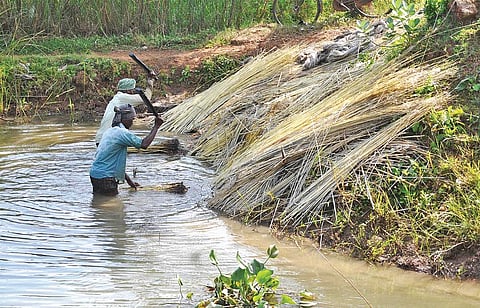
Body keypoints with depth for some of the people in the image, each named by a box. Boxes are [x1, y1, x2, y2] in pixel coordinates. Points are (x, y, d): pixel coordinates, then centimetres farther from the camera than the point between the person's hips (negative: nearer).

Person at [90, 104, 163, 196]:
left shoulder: (109, 131, 14)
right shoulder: (122, 132, -15)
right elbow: (144, 144, -19)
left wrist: (128, 179, 23)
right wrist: (156, 126, -9)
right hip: (105, 177, -10)